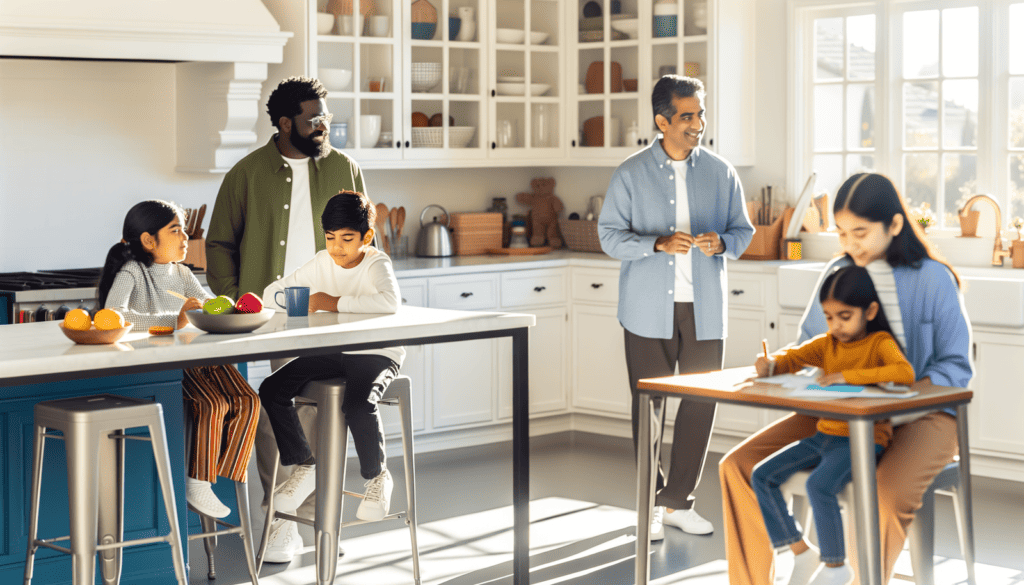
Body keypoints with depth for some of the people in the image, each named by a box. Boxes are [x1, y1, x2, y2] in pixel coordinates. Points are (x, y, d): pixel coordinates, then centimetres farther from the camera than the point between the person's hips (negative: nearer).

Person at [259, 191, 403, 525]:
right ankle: (305, 466, 8)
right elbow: (274, 291, 12)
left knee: (358, 405, -35)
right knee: (272, 390, -10)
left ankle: (377, 476, -5)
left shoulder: (377, 265, -12)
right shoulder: (322, 263, 7)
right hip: (331, 351, 6)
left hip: (376, 353, -6)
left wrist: (337, 303, -30)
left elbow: (389, 302, -35)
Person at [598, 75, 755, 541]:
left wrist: (721, 243, -13)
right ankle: (651, 504, 15)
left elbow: (743, 231, 11)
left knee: (701, 402, 2)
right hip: (649, 309, -2)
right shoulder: (631, 174, -1)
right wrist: (659, 245, -19)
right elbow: (610, 236, -3)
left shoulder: (721, 173, 7)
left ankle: (678, 501, 16)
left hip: (704, 308, 2)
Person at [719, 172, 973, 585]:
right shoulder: (837, 273, 7)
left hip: (920, 415, -5)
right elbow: (809, 347, 16)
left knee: (887, 495, -38)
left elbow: (956, 368, -7)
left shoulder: (933, 279, -7)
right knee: (739, 466, -11)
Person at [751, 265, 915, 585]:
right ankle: (803, 554, 6)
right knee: (762, 476, -3)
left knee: (819, 485, -32)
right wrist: (770, 363, -9)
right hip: (825, 435, 8)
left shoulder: (880, 342, -8)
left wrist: (848, 375, -29)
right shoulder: (828, 343, 13)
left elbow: (905, 373, -26)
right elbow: (792, 357, 16)